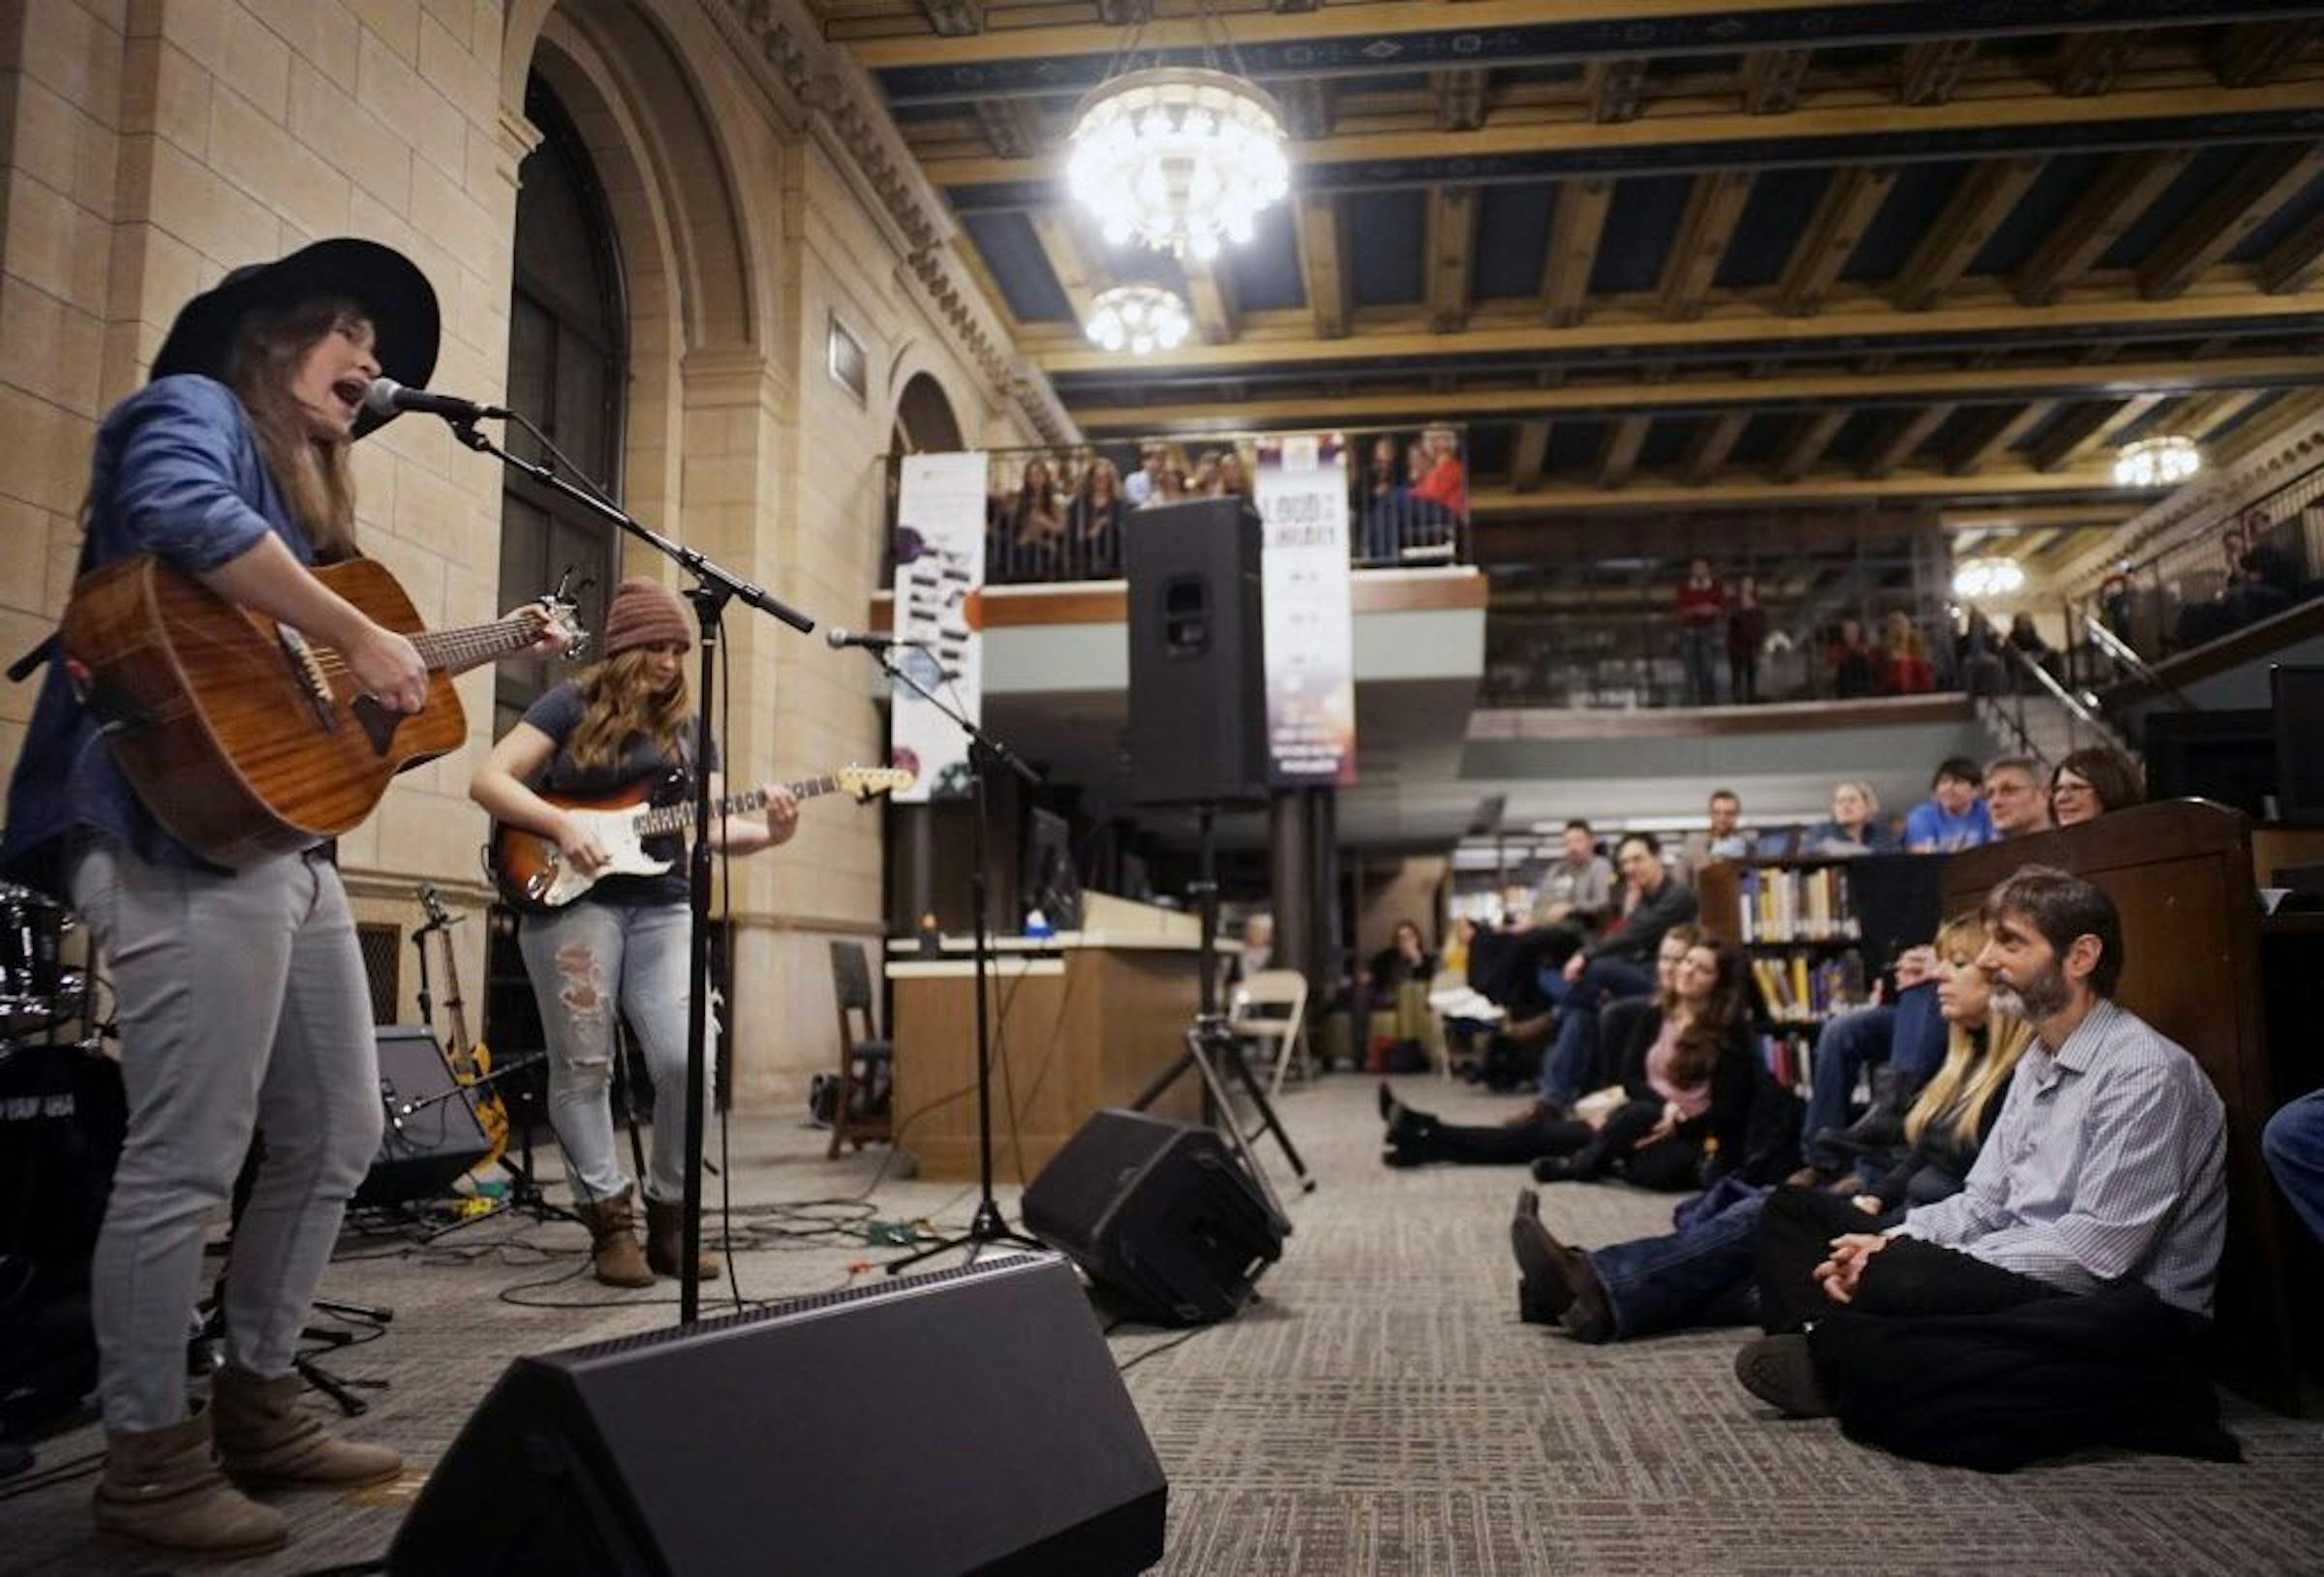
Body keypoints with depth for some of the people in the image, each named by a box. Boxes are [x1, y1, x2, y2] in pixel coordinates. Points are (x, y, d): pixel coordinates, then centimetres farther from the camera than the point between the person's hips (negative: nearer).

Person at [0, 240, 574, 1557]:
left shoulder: (301, 490, 27)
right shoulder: (194, 408, 1)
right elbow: (185, 517, -24)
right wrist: (357, 635, -20)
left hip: (290, 844, 10)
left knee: (338, 1136, 13)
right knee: (189, 1160, -5)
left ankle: (257, 1402, 25)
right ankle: (151, 1458, 9)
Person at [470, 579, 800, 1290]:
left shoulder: (688, 725, 16)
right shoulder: (572, 705, 2)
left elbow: (710, 824, 11)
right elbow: (487, 780, -3)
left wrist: (767, 833, -8)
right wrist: (562, 826, -15)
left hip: (662, 906, 4)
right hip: (571, 899, -3)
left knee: (686, 1061, -8)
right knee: (583, 1066, -2)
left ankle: (671, 1216, 8)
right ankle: (610, 1222, 8)